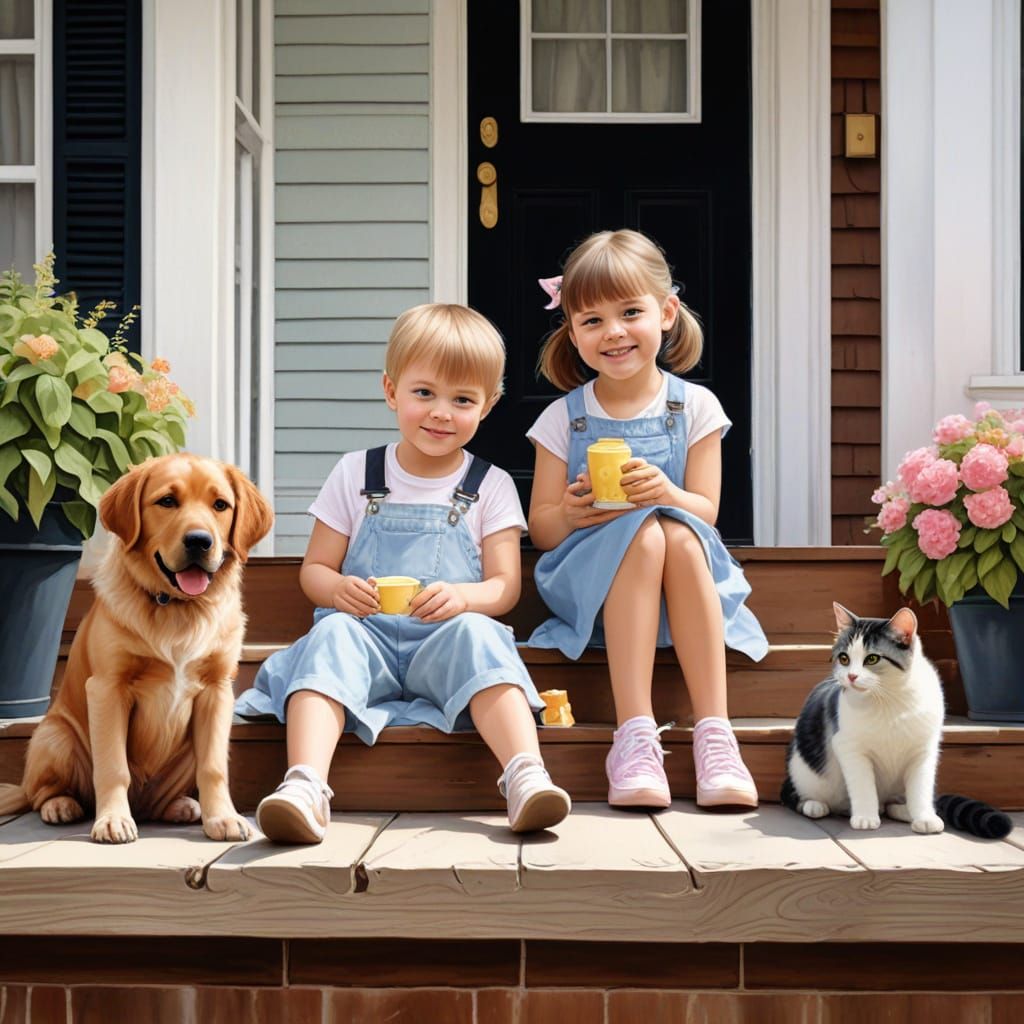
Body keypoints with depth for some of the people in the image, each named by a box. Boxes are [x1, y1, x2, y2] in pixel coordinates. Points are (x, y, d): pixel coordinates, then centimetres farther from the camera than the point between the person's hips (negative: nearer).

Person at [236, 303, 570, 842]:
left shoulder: (491, 486, 11)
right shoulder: (356, 474, 12)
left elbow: (505, 585, 3)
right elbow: (314, 568, 11)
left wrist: (462, 597, -21)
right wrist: (340, 589, -14)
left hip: (443, 644, 0)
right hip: (365, 639, 1)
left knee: (473, 633, -33)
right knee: (332, 634, -31)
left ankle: (527, 777, -49)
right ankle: (305, 787, -51)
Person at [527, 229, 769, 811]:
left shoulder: (694, 407, 5)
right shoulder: (564, 418, 5)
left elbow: (706, 511, -1)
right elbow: (540, 529, 3)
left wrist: (665, 493, -24)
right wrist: (570, 514, -21)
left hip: (684, 570, 1)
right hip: (590, 583, 0)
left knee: (676, 533, -33)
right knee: (641, 533, -33)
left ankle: (715, 732, -35)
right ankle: (636, 734, -38)